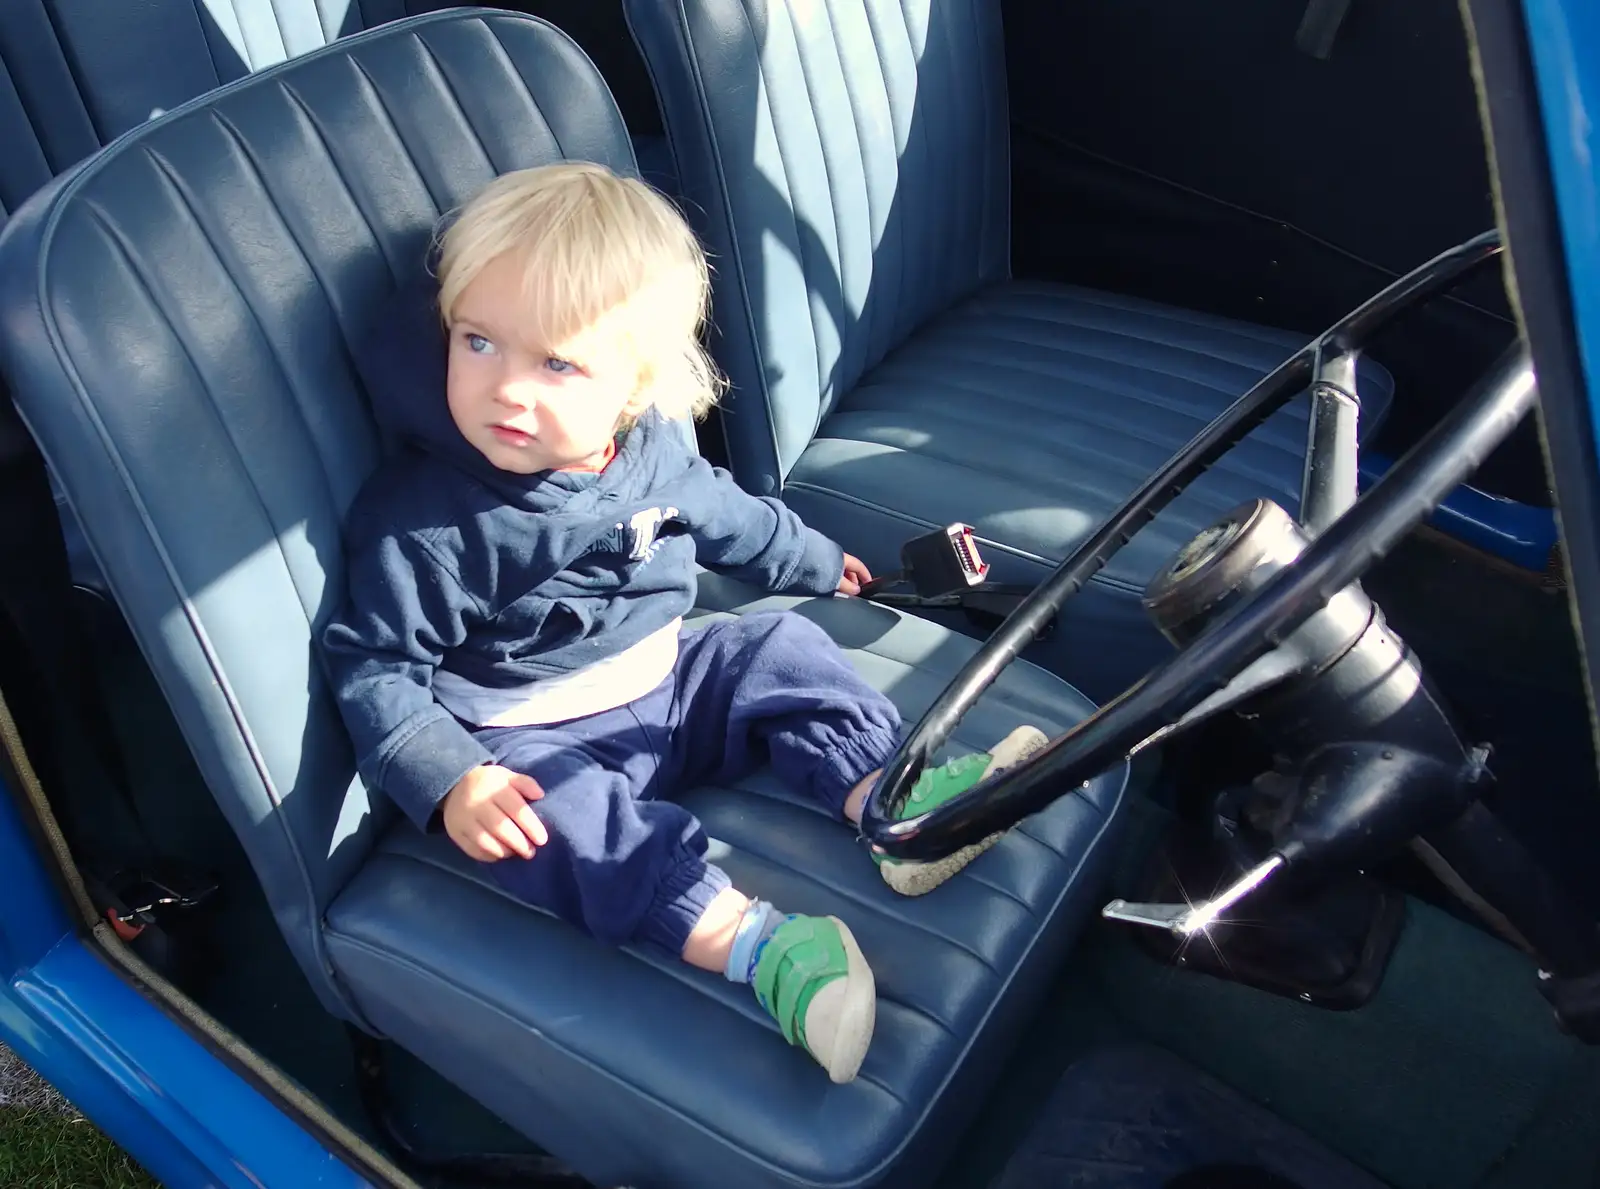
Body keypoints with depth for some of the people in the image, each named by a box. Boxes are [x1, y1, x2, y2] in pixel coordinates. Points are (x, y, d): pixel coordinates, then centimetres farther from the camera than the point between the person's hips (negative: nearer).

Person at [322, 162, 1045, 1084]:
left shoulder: (652, 449, -3)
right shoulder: (419, 521, -20)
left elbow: (724, 514, 18)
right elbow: (376, 668, -16)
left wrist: (816, 562, 31)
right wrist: (450, 782, -31)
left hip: (668, 688, 6)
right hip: (531, 742, -5)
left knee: (778, 646, -5)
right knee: (553, 815, -34)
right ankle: (748, 940, -44)